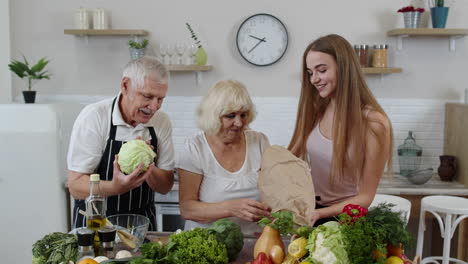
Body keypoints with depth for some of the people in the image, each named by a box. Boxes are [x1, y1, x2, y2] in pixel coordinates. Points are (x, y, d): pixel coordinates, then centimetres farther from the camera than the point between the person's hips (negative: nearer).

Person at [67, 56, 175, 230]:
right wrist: (116, 187, -33)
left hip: (143, 221, 3)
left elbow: (166, 187, 1)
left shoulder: (161, 122, -1)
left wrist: (146, 165, -18)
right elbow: (75, 185, -15)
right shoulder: (93, 116, -13)